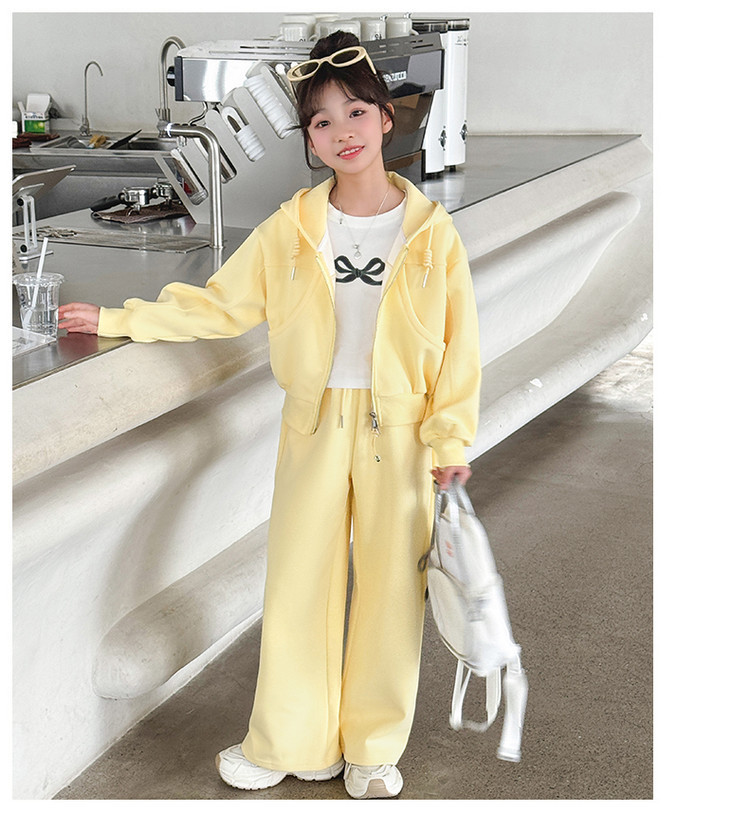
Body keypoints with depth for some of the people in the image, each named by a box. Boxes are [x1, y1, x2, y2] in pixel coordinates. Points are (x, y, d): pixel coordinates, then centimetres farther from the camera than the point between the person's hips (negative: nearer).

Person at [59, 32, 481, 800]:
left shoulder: (431, 231, -5)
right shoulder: (290, 229, -2)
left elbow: (459, 343, -1)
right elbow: (218, 305, 4)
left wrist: (450, 438, -5)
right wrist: (118, 320, 0)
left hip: (401, 432, -1)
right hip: (315, 424, 1)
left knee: (391, 586, 8)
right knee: (298, 583, 7)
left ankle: (374, 748, 27)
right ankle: (291, 744, 26)